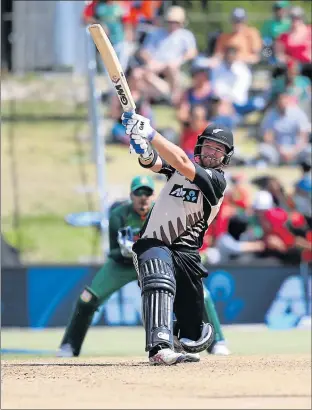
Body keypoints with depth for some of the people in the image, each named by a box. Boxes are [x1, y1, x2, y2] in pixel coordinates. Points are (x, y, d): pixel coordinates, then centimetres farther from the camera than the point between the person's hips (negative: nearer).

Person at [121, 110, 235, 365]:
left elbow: (182, 162, -19)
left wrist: (150, 133, -26)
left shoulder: (216, 180, -4)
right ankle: (160, 347, -46)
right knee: (159, 283, -30)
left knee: (191, 313, 2)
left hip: (185, 252, -1)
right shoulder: (179, 168, 12)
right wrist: (144, 151, -32)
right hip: (154, 244, 1)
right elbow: (153, 162, -6)